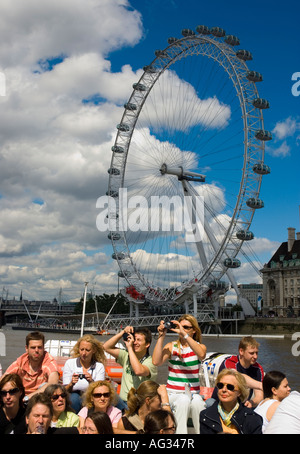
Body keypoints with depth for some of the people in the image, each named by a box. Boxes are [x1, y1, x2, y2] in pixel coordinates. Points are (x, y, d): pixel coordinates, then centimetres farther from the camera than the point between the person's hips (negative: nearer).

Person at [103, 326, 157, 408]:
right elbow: (107, 347, 11)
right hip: (122, 401, 5)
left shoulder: (150, 361, -7)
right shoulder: (126, 356, 11)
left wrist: (130, 348, -18)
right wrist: (123, 332, 3)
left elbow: (139, 371, -28)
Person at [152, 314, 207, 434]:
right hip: (173, 394, 0)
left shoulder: (200, 347, 7)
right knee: (183, 401, -33)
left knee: (197, 402, -34)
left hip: (193, 393, 0)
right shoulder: (171, 346, 7)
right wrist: (161, 336, -11)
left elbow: (201, 355, -21)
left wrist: (184, 334, -25)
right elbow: (156, 362, -12)